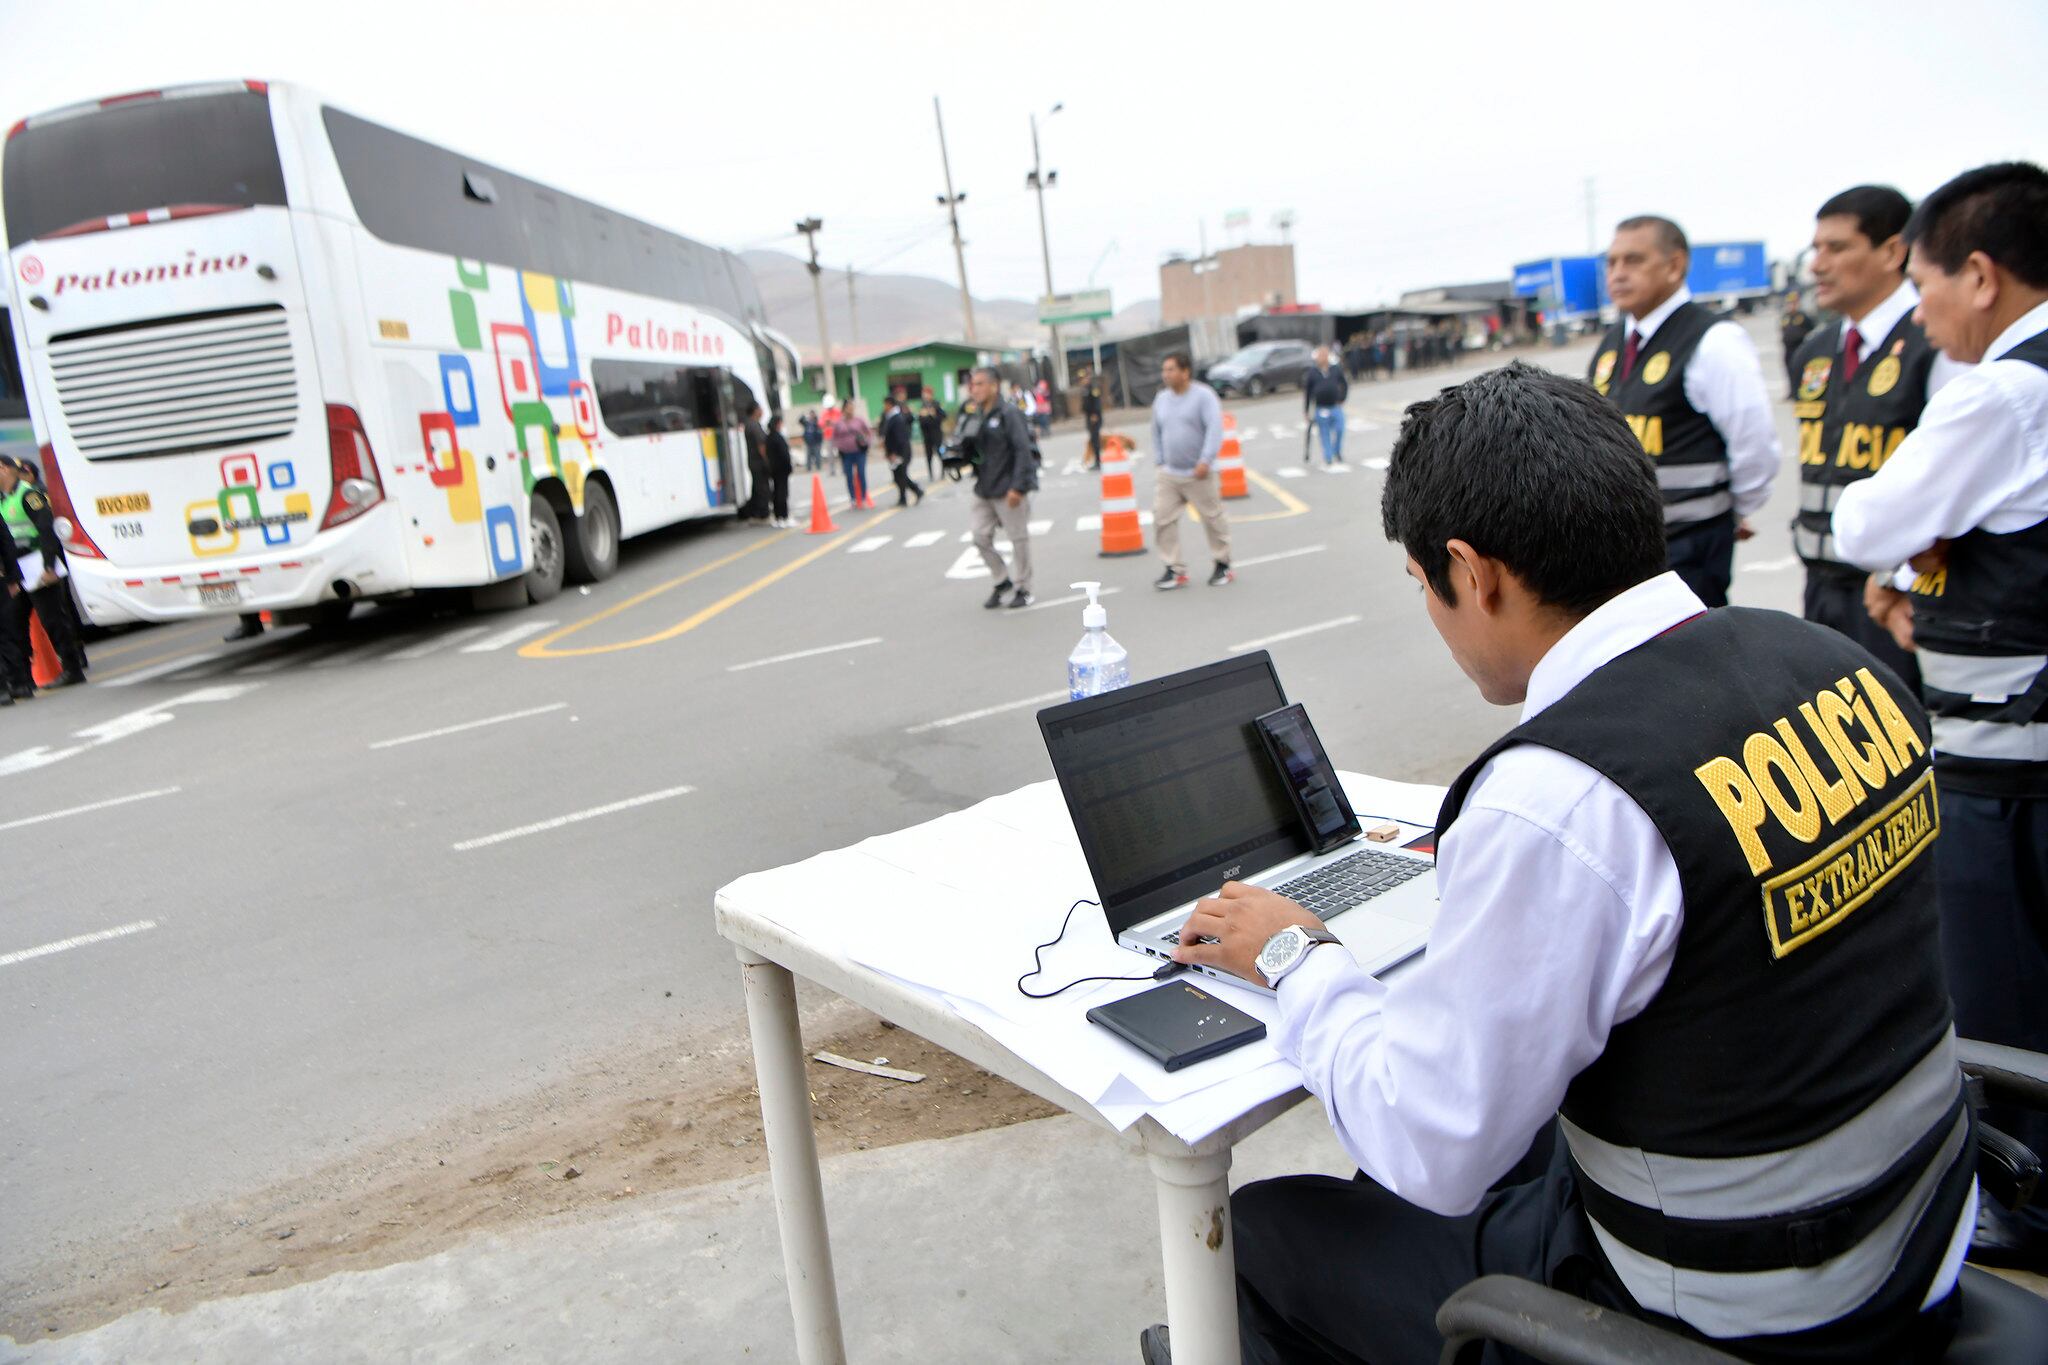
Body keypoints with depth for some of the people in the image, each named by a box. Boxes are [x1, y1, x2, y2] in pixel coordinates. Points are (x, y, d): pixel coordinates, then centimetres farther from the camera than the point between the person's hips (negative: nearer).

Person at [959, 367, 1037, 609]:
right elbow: (965, 445, 15)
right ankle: (1003, 580, 24)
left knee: (1019, 539, 4)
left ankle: (1023, 589, 16)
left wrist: (1018, 487, -20)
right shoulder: (974, 415, 10)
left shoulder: (1009, 414, -11)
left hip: (1009, 489, -7)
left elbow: (1023, 451, -16)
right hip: (984, 489, 7)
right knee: (981, 537, 6)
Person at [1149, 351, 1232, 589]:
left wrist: (1205, 460, -26)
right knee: (1162, 519, -4)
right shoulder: (1161, 399, 9)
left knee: (1213, 519, 6)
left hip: (1197, 474, -5)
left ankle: (1222, 565, 22)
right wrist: (1158, 461, 14)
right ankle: (1174, 569, 4)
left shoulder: (1203, 395, -9)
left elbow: (1215, 429, -19)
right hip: (1168, 475, 5)